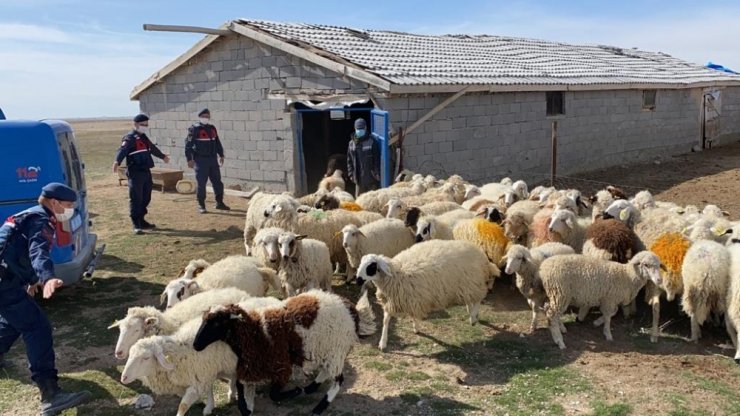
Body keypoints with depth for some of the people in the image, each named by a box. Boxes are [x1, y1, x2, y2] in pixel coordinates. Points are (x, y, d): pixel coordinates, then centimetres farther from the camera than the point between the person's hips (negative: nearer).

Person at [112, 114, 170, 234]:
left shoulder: (144, 137, 17)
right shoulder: (130, 138, -10)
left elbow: (153, 148, 36)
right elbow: (122, 150, -27)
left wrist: (163, 156, 52)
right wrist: (117, 161, -46)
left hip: (146, 171, 9)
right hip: (135, 173, -9)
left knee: (146, 198, 14)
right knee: (136, 199, -6)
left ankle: (141, 221, 26)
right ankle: (136, 225, -2)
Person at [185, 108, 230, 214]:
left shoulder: (212, 128, 13)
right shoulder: (194, 129, -6)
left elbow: (217, 142, 23)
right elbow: (188, 144, -9)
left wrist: (221, 155, 21)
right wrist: (189, 159, -13)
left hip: (213, 159, 6)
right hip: (201, 160, -6)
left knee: (217, 182, 8)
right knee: (201, 183, -2)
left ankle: (219, 203, 19)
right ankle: (201, 205, 8)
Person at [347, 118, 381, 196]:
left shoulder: (372, 142, -6)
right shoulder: (352, 143, 7)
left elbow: (377, 159, -8)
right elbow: (349, 160, 12)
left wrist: (377, 174, -12)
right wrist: (351, 174, 6)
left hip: (371, 178, -4)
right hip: (359, 178, 4)